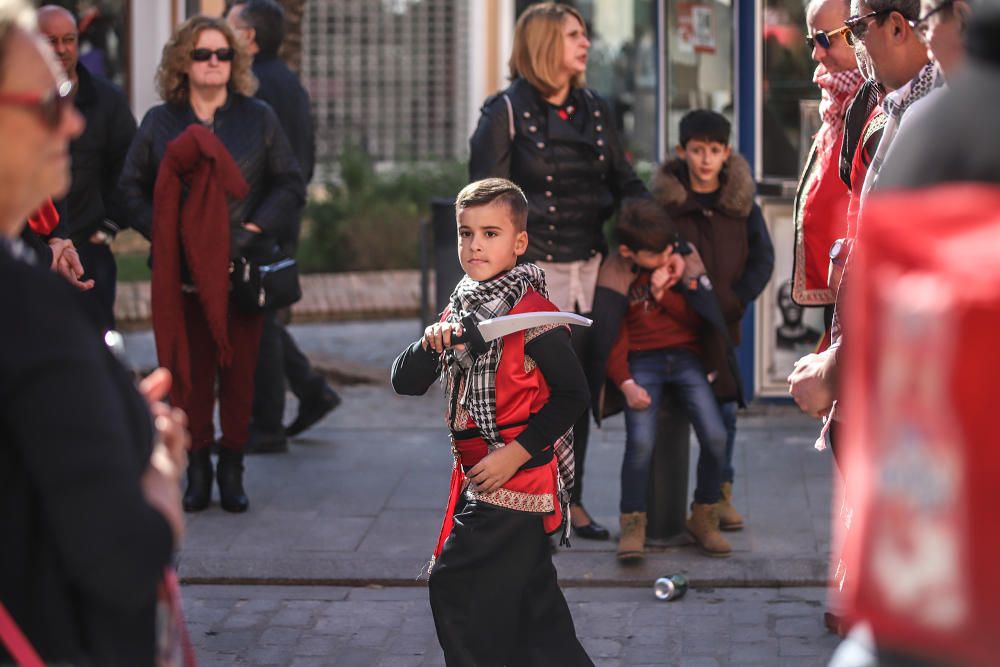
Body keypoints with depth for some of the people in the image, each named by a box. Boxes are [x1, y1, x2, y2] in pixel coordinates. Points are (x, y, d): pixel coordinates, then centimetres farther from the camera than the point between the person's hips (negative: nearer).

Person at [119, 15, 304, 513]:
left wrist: (252, 230, -8)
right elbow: (132, 188, 9)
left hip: (243, 266, 0)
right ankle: (197, 468, 7)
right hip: (180, 269, 0)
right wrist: (162, 234, -7)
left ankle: (232, 468, 10)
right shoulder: (159, 122, 8)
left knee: (239, 369, 0)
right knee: (188, 369, -2)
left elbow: (290, 186, 6)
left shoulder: (259, 119, 8)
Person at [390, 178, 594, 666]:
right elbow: (404, 384, 7)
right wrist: (430, 345, -14)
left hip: (517, 475, -8)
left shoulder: (532, 312, -14)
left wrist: (515, 454, -20)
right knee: (533, 601, 16)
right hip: (475, 476, 8)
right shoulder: (458, 311, 10)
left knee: (455, 586, -8)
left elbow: (572, 394, -15)